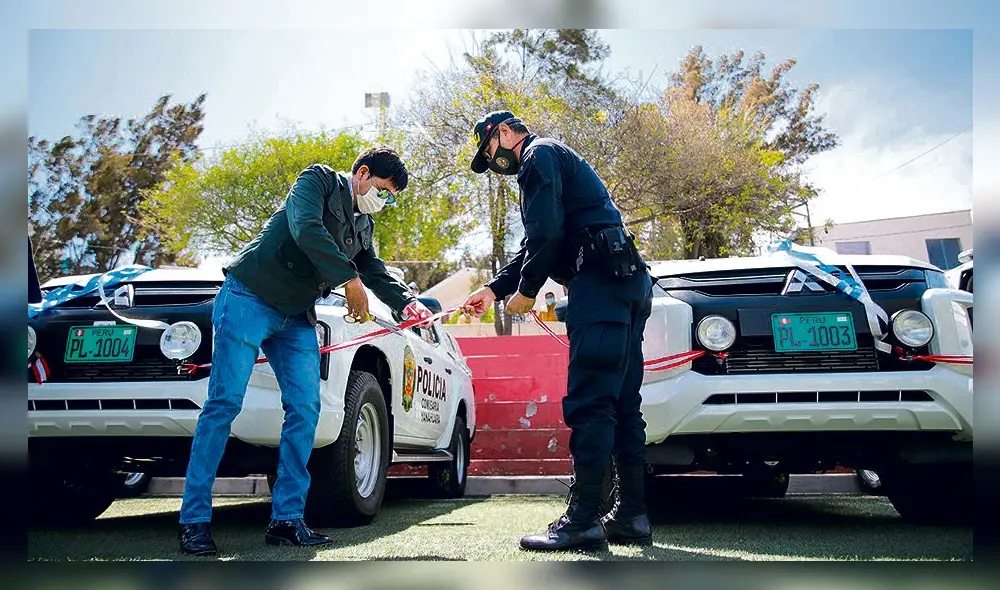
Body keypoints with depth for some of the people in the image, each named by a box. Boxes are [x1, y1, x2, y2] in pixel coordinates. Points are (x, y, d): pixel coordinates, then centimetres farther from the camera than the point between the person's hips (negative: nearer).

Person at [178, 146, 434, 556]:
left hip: (296, 318, 8)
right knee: (224, 404, -10)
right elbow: (306, 230, -20)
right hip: (249, 300, -8)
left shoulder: (363, 226, 20)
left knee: (305, 410, -4)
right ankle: (194, 519, -8)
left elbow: (377, 273, 19)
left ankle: (287, 519, 0)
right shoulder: (318, 181, -3)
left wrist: (407, 304, 1)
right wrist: (350, 280, -19)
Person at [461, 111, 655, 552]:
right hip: (629, 283, 11)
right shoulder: (552, 159, 31)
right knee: (621, 405, 9)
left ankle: (583, 520, -14)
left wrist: (526, 291, -2)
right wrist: (494, 289, 26)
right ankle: (632, 517, 11)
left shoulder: (538, 155, -1)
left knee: (589, 404, -13)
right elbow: (535, 245, 32)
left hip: (600, 280, -11)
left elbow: (547, 234, -14)